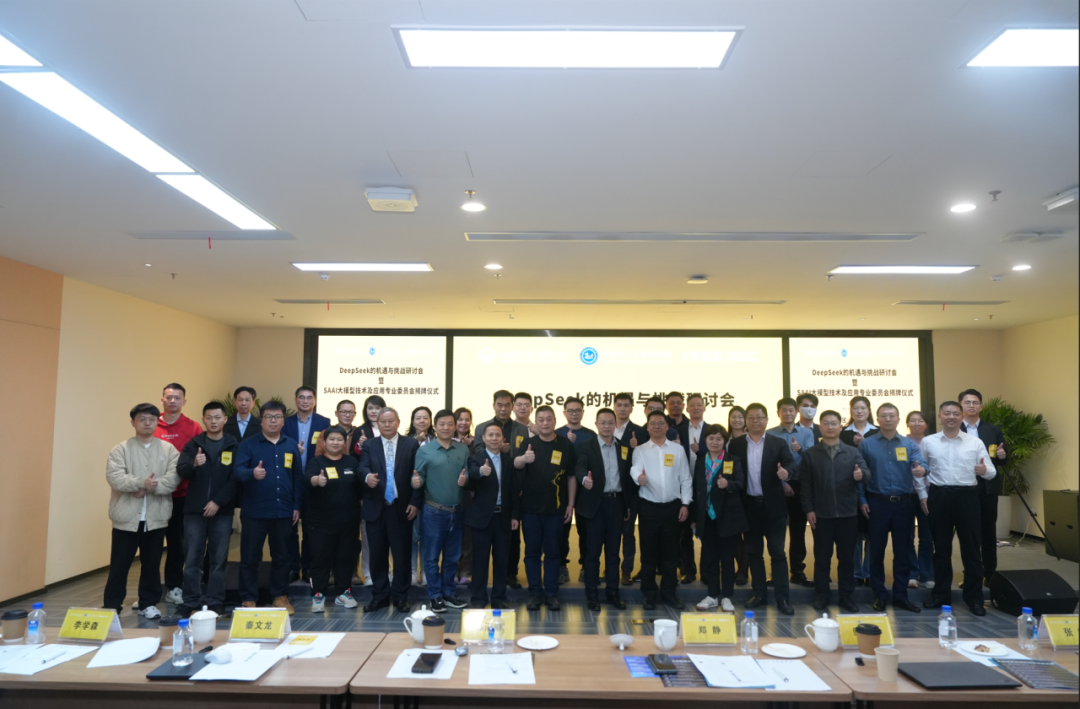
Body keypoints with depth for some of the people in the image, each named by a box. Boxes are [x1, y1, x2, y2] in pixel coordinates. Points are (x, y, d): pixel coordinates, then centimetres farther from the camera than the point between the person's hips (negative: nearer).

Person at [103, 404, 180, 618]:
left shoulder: (168, 449, 4)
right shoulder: (121, 449, 0)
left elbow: (173, 478, -6)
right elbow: (114, 477, -14)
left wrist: (152, 486, -21)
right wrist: (142, 483, -25)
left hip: (156, 517, 2)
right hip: (127, 517, -2)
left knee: (151, 564, 12)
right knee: (120, 564, 6)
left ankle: (148, 603, 24)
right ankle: (112, 606, 18)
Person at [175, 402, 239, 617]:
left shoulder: (234, 447, 1)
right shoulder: (192, 444, 6)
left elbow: (236, 479, -4)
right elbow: (181, 472, -7)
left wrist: (218, 502, -12)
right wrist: (193, 464, -28)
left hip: (222, 511, -1)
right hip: (194, 510, 1)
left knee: (219, 558, 4)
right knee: (192, 558, 3)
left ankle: (215, 602, 13)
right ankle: (191, 602, 13)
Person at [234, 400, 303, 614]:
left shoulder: (291, 446, 7)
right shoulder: (248, 444, -1)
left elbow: (298, 477, 8)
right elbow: (237, 469, -16)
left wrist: (297, 506, 5)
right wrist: (252, 473, -38)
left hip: (283, 511, 3)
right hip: (254, 512, -2)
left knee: (281, 556, 12)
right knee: (250, 557, 6)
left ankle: (280, 596, 25)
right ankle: (248, 599, 18)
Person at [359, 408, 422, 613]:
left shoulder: (411, 444, 3)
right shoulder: (369, 445, 8)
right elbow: (363, 467, -7)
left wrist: (415, 502, -7)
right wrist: (367, 476, -30)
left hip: (402, 508, -1)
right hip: (376, 508, 2)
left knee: (401, 554, 5)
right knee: (377, 554, 9)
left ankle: (400, 596, 18)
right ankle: (379, 595, 23)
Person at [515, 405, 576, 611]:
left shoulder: (566, 445, 1)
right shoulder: (528, 443, 0)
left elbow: (571, 476, 5)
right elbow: (516, 464, -20)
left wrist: (570, 504, 0)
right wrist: (524, 458, -44)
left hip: (555, 509, 0)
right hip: (530, 508, 0)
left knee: (552, 552, 8)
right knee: (532, 551, 7)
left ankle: (551, 593, 17)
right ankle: (535, 593, 17)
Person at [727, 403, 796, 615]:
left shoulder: (778, 443, 0)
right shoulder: (735, 445, 3)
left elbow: (790, 463, -12)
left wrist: (785, 471, -33)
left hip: (773, 505, -2)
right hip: (749, 506, 2)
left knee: (777, 552, 2)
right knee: (753, 552, 10)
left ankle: (782, 598, 9)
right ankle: (759, 594, 21)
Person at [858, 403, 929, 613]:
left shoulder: (910, 444, 5)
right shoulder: (866, 444, 1)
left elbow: (921, 464, -11)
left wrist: (921, 470, -35)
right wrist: (862, 500, -5)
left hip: (904, 503, 1)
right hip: (877, 503, -1)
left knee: (902, 551, 8)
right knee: (877, 550, 5)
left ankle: (900, 595, 19)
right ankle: (879, 595, 17)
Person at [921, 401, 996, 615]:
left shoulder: (975, 442, 2)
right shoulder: (928, 442, 4)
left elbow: (992, 471, 1)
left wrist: (985, 471, -21)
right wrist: (922, 495, 1)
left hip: (967, 496, -1)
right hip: (939, 496, 1)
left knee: (971, 548, 7)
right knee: (941, 548, 11)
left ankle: (974, 597, 20)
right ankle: (941, 594, 23)